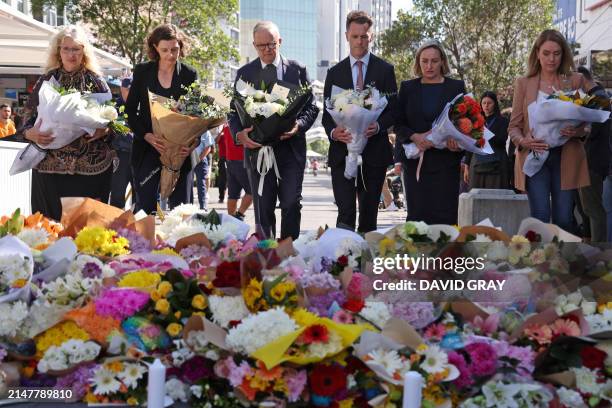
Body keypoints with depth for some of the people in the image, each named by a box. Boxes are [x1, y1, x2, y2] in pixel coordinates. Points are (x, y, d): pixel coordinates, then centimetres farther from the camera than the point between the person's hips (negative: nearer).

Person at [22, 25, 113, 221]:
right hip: (51, 168, 1)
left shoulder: (96, 82, 6)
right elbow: (28, 122, 10)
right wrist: (32, 134, -12)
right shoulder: (47, 81, 9)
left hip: (91, 168, -1)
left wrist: (103, 131, -14)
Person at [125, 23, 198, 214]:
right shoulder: (142, 72, 5)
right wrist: (147, 136, -13)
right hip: (148, 148, 1)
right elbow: (130, 110, 4)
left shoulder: (189, 74, 4)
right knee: (145, 207, 0)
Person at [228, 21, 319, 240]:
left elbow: (312, 106, 6)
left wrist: (300, 125, -14)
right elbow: (234, 110, 7)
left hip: (291, 147, -1)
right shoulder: (244, 73, 8)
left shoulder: (298, 70, 7)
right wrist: (239, 133, -13)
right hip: (257, 147, 1)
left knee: (291, 204, -5)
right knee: (263, 209, 5)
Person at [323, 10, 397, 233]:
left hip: (374, 150, 0)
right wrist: (333, 131, -13)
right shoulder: (335, 72, 11)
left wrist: (378, 126, -17)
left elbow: (393, 109, 3)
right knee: (345, 212, -9)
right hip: (342, 150, 0)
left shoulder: (385, 70, 7)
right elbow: (327, 112, 9)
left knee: (369, 212, 7)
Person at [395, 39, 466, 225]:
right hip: (415, 161, 1)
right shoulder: (408, 88, 11)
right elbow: (398, 124, 7)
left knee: (445, 215, -6)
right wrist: (416, 137, -12)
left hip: (445, 160, -1)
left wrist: (457, 140, -15)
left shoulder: (456, 87, 7)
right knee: (417, 214, 0)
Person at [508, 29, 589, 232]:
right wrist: (523, 141, -14)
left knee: (563, 220, -1)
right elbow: (514, 126, 7)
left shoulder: (576, 81, 7)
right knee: (540, 218, -7)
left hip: (565, 158, 0)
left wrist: (577, 131, -14)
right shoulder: (523, 83, 8)